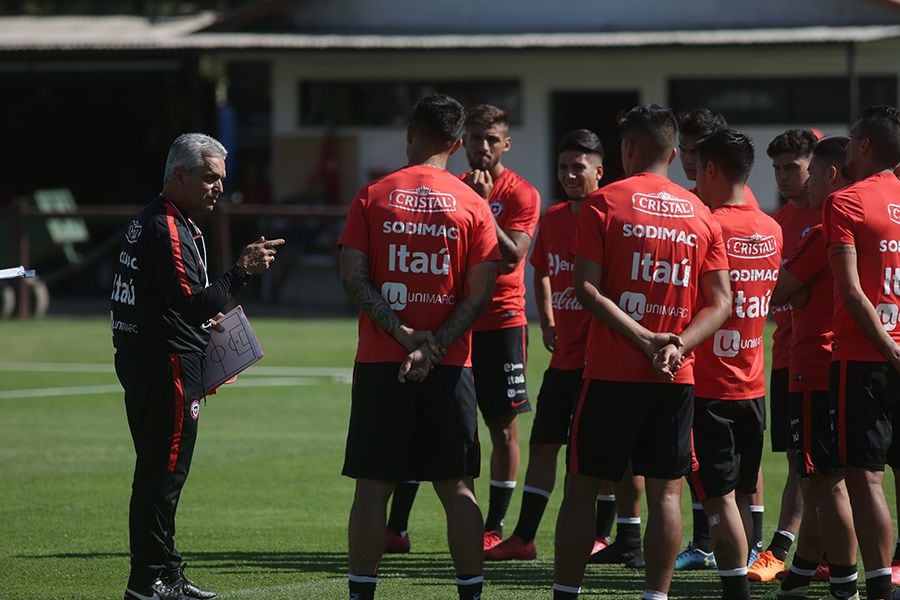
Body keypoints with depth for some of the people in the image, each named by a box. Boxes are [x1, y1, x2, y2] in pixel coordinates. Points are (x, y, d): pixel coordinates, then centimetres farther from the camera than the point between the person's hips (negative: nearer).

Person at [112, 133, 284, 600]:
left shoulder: (152, 222, 18)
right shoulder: (168, 229, -17)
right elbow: (192, 304, -24)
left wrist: (205, 323, 17)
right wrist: (242, 270, -23)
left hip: (143, 360, 11)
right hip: (165, 364, -11)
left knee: (162, 473, 15)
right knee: (162, 472, -7)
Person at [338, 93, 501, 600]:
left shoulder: (372, 197, 2)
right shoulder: (473, 206, 2)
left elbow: (354, 277, -6)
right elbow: (480, 292, -5)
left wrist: (402, 334, -10)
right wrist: (434, 348, -9)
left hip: (381, 366, 0)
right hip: (450, 366, 0)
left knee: (374, 487, 3)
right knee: (457, 488, 5)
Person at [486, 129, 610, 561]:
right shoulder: (553, 218, 10)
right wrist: (547, 322, 13)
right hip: (563, 353, 7)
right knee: (542, 444, 8)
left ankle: (602, 536, 9)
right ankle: (523, 538, 12)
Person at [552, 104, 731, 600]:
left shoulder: (604, 203, -2)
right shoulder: (700, 214, 8)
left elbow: (587, 288, -11)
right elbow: (720, 303, 4)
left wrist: (645, 340, -12)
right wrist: (677, 346, -6)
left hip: (612, 373, -3)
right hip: (677, 378, 3)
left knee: (582, 487, 5)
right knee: (665, 492, 6)